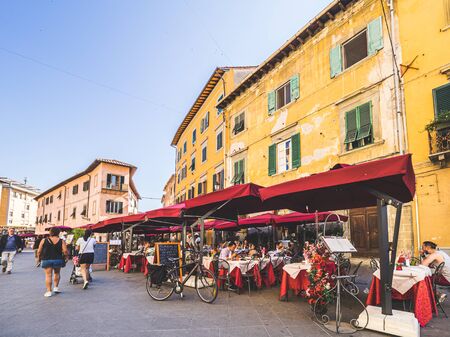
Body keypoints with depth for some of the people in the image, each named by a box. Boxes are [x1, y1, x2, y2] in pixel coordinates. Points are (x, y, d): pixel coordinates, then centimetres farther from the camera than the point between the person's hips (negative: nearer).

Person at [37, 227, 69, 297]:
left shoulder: (44, 241, 0)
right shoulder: (61, 241, -3)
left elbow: (39, 251, 1)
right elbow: (65, 251, -11)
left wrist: (39, 257, 18)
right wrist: (66, 257, 7)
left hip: (46, 260, 0)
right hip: (58, 260, 0)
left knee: (48, 275, 5)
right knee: (57, 273, 21)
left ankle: (49, 291, 5)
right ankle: (56, 287, 19)